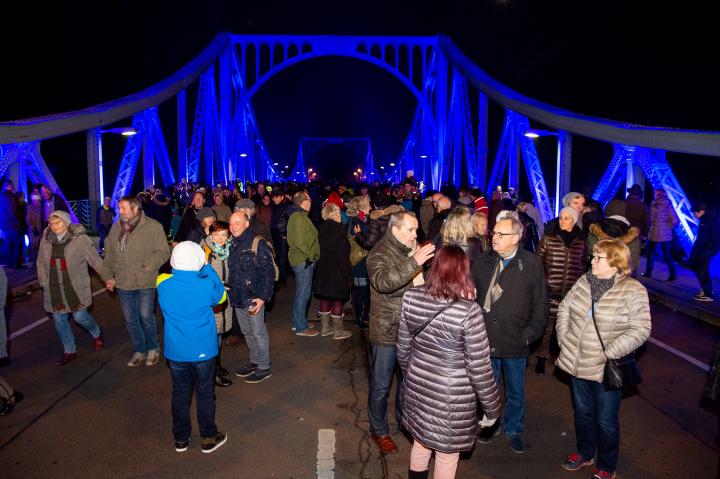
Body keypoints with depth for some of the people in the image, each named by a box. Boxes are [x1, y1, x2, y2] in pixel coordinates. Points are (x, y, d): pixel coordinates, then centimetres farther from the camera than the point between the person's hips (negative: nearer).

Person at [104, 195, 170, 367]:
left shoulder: (153, 227, -9)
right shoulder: (116, 227, 6)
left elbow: (163, 252, -8)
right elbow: (109, 254, 14)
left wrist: (147, 266, -19)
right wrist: (109, 275, 10)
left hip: (145, 282, -5)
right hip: (123, 282, 5)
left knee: (146, 316, 0)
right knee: (130, 319, 13)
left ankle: (153, 348, 24)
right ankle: (139, 350, 31)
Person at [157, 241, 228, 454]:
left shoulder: (163, 285, -13)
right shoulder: (207, 286, -21)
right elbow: (221, 296, 2)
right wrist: (207, 268, 3)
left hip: (175, 352, 2)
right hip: (203, 351, -2)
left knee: (180, 394, 18)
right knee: (205, 394, 14)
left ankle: (181, 439, 32)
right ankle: (209, 438, 26)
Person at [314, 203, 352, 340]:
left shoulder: (321, 229, 4)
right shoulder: (338, 230, -17)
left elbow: (319, 250, 8)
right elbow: (343, 255, -18)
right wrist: (348, 275, -13)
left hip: (323, 270, 7)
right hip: (337, 271, -7)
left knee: (325, 298, 14)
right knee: (337, 299, 2)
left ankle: (325, 328, 24)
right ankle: (338, 331, 11)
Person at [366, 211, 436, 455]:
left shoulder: (414, 249, 5)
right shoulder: (379, 253, -16)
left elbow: (424, 282, 20)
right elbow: (382, 281, -37)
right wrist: (414, 262, -42)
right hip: (387, 331, -6)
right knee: (381, 384, 9)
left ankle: (404, 418, 45)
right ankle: (379, 431, 29)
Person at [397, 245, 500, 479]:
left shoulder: (411, 298, -11)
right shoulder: (468, 311, -25)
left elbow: (403, 348, 1)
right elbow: (479, 368, -18)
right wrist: (492, 407, -3)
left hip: (417, 387, 4)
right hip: (452, 397, -4)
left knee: (420, 444, 26)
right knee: (447, 456, 18)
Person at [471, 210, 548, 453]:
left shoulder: (532, 264, -9)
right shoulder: (483, 262, -3)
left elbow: (540, 304, -4)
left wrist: (529, 334, -7)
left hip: (515, 342, -2)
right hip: (485, 340, 2)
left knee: (515, 392, 17)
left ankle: (513, 429, 40)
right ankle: (491, 423, 43)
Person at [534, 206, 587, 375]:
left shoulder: (581, 241, 5)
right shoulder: (548, 238, -3)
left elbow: (582, 265, 14)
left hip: (572, 291, 2)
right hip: (550, 289, -2)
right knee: (547, 324, 2)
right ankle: (541, 358, 17)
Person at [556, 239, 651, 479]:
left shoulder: (634, 291, -15)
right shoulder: (584, 281, 1)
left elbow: (640, 330, -18)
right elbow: (564, 309, 9)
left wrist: (608, 354, -21)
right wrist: (564, 338, -1)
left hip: (606, 369, -5)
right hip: (577, 364, 5)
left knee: (606, 421, 12)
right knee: (583, 412, 22)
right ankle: (585, 453, 45)